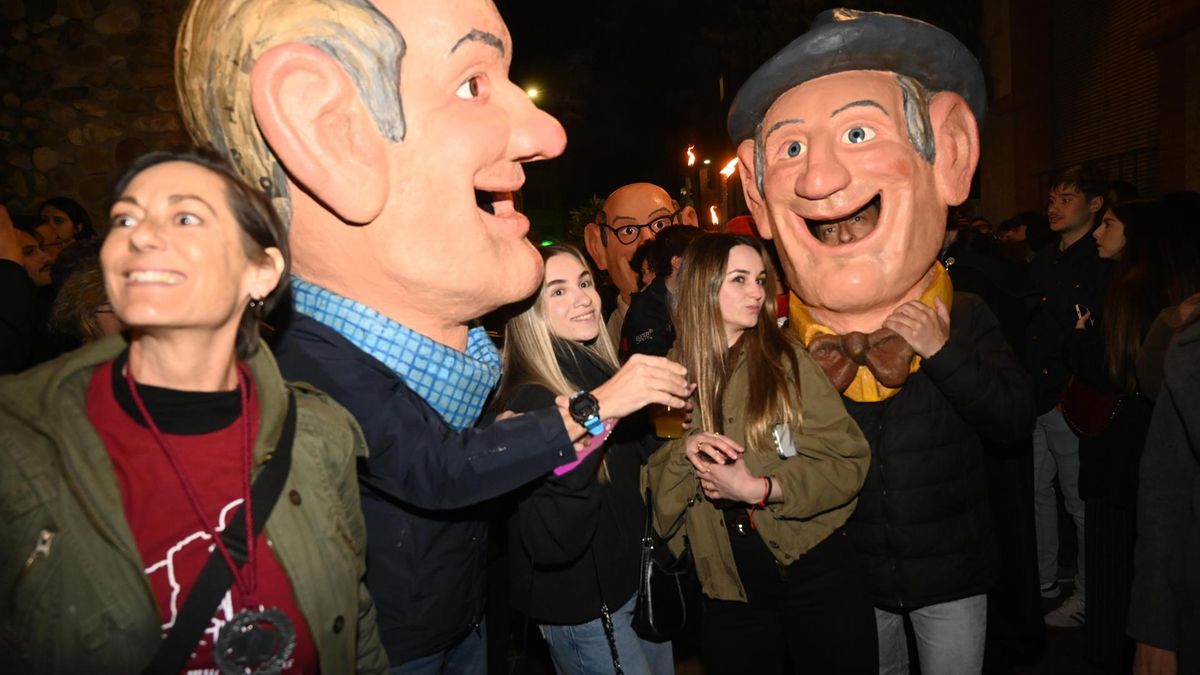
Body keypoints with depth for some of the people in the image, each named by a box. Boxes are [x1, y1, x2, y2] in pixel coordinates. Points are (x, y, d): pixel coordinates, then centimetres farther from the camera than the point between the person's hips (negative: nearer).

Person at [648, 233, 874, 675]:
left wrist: (760, 489, -21)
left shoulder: (786, 357, -7)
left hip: (816, 570, -2)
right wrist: (684, 451, -18)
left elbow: (847, 460, -11)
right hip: (730, 588, 2)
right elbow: (657, 482, 1)